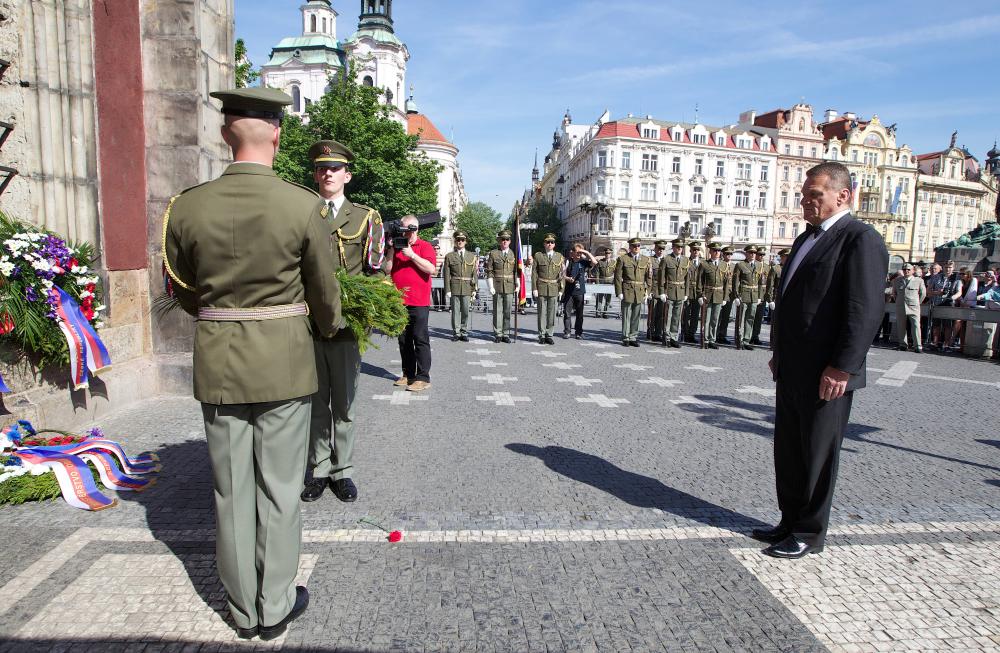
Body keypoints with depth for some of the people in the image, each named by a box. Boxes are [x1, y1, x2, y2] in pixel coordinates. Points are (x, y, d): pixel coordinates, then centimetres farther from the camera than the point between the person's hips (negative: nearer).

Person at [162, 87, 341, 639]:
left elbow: (182, 289, 8)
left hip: (217, 365, 3)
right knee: (279, 489, 11)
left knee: (232, 490, 14)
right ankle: (276, 607, 25)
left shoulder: (187, 206, -4)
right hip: (284, 364, -2)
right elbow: (324, 292, -3)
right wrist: (328, 328, 18)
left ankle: (244, 610, 29)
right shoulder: (303, 205, -13)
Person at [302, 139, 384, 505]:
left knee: (344, 403, 6)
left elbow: (375, 272, 3)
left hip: (347, 323, -1)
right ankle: (318, 470, 22)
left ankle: (342, 471, 19)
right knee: (315, 401, 9)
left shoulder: (365, 217, 8)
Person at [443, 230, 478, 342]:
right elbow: (446, 275, 2)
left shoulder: (472, 256, 11)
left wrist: (474, 289, 4)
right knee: (455, 311, 1)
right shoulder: (449, 256, 6)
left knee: (465, 311, 3)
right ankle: (456, 333, 10)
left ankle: (464, 333, 13)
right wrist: (447, 290, -4)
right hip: (454, 288, -1)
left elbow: (474, 274, 10)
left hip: (467, 288, 1)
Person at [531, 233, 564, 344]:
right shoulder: (538, 256, 4)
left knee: (552, 313, 4)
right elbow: (534, 274, 2)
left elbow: (561, 275, 8)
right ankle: (542, 336, 10)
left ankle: (549, 335, 13)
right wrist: (534, 288, -5)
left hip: (554, 289, 2)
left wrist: (561, 289, 2)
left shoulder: (559, 257, 8)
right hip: (541, 289, -1)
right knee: (542, 312, 2)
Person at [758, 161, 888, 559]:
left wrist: (841, 368, -21)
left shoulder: (861, 240, -11)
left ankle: (809, 534, 20)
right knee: (788, 452, 16)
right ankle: (791, 523, 30)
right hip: (792, 372, 9)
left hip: (827, 374, -9)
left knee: (817, 456, 5)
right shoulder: (806, 239, 17)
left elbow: (866, 310, -19)